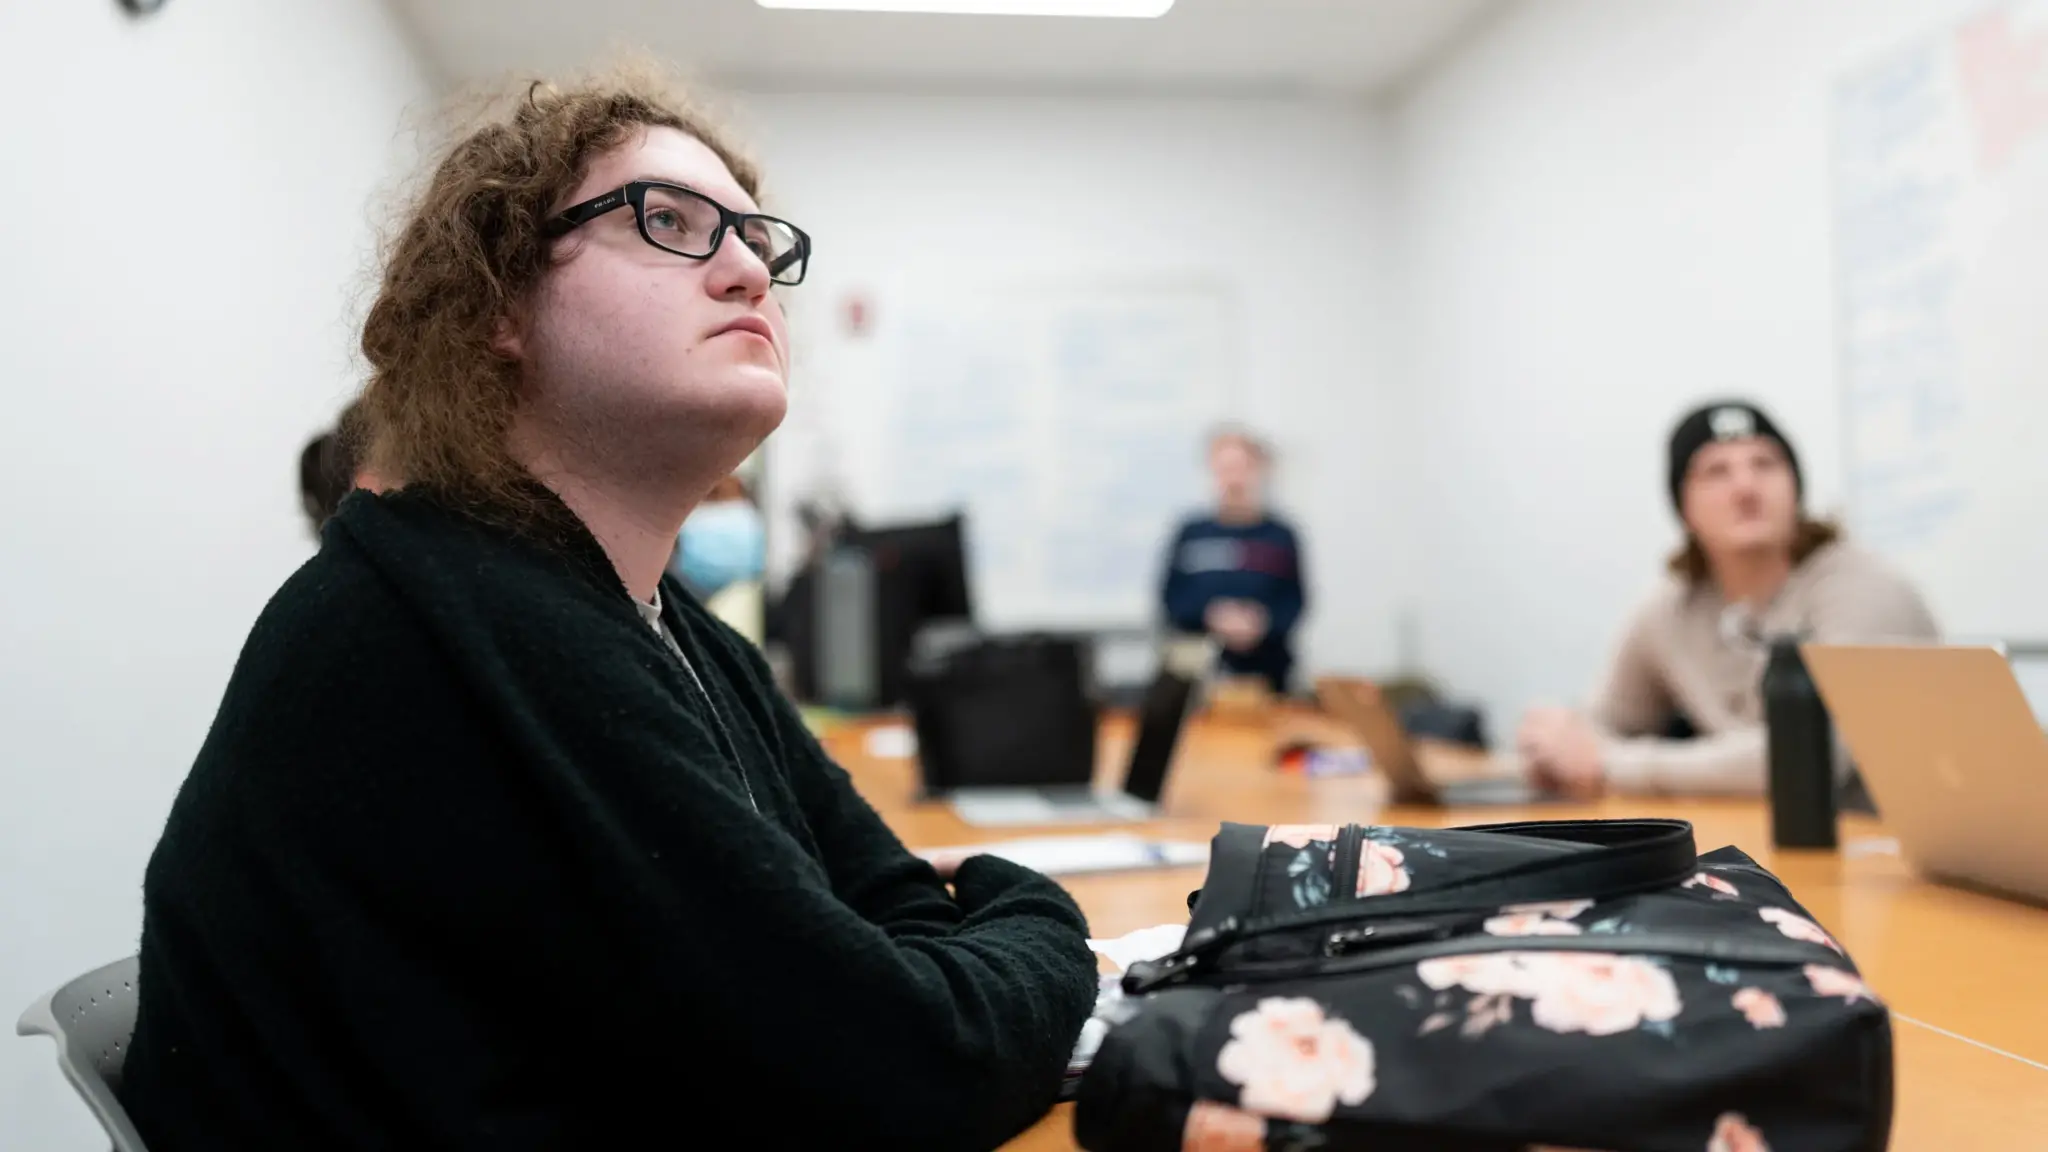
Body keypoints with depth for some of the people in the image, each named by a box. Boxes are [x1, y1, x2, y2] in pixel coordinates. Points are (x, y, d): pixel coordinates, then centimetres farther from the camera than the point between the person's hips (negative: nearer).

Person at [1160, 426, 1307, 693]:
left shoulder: (1280, 536, 2)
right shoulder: (1192, 533, 4)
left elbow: (1295, 601, 2)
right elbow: (1172, 597, 4)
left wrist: (1263, 624, -17)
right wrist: (1212, 617, -13)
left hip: (1266, 671, 0)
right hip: (1200, 669, 0)